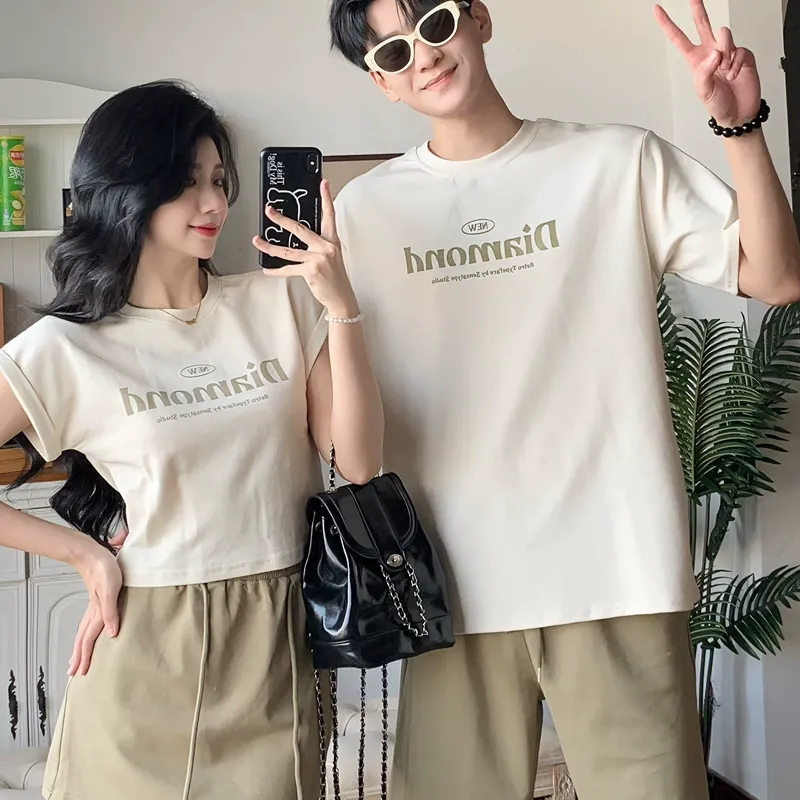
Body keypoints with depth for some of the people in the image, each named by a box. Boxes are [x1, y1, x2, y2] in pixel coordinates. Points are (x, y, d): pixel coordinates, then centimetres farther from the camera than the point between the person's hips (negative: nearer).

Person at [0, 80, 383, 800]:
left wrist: (341, 307, -15)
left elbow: (360, 463, -7)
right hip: (151, 644, -2)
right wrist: (85, 553, -6)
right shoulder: (66, 348, -5)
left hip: (284, 637, 2)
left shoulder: (279, 302, -1)